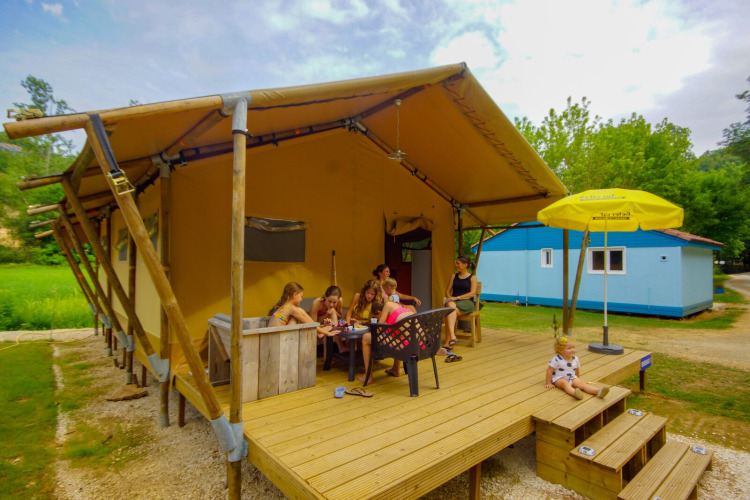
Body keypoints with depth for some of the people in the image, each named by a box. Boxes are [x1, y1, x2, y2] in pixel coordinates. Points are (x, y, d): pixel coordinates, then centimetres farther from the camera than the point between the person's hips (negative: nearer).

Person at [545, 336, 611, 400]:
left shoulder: (575, 359, 4)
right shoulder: (557, 359, -15)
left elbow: (577, 370, 21)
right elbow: (549, 371, -12)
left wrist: (577, 379, 27)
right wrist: (548, 383, -10)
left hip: (572, 378, 6)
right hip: (559, 378, -6)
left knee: (581, 383, -18)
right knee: (565, 383, -35)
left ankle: (598, 391, -37)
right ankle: (575, 393, -63)